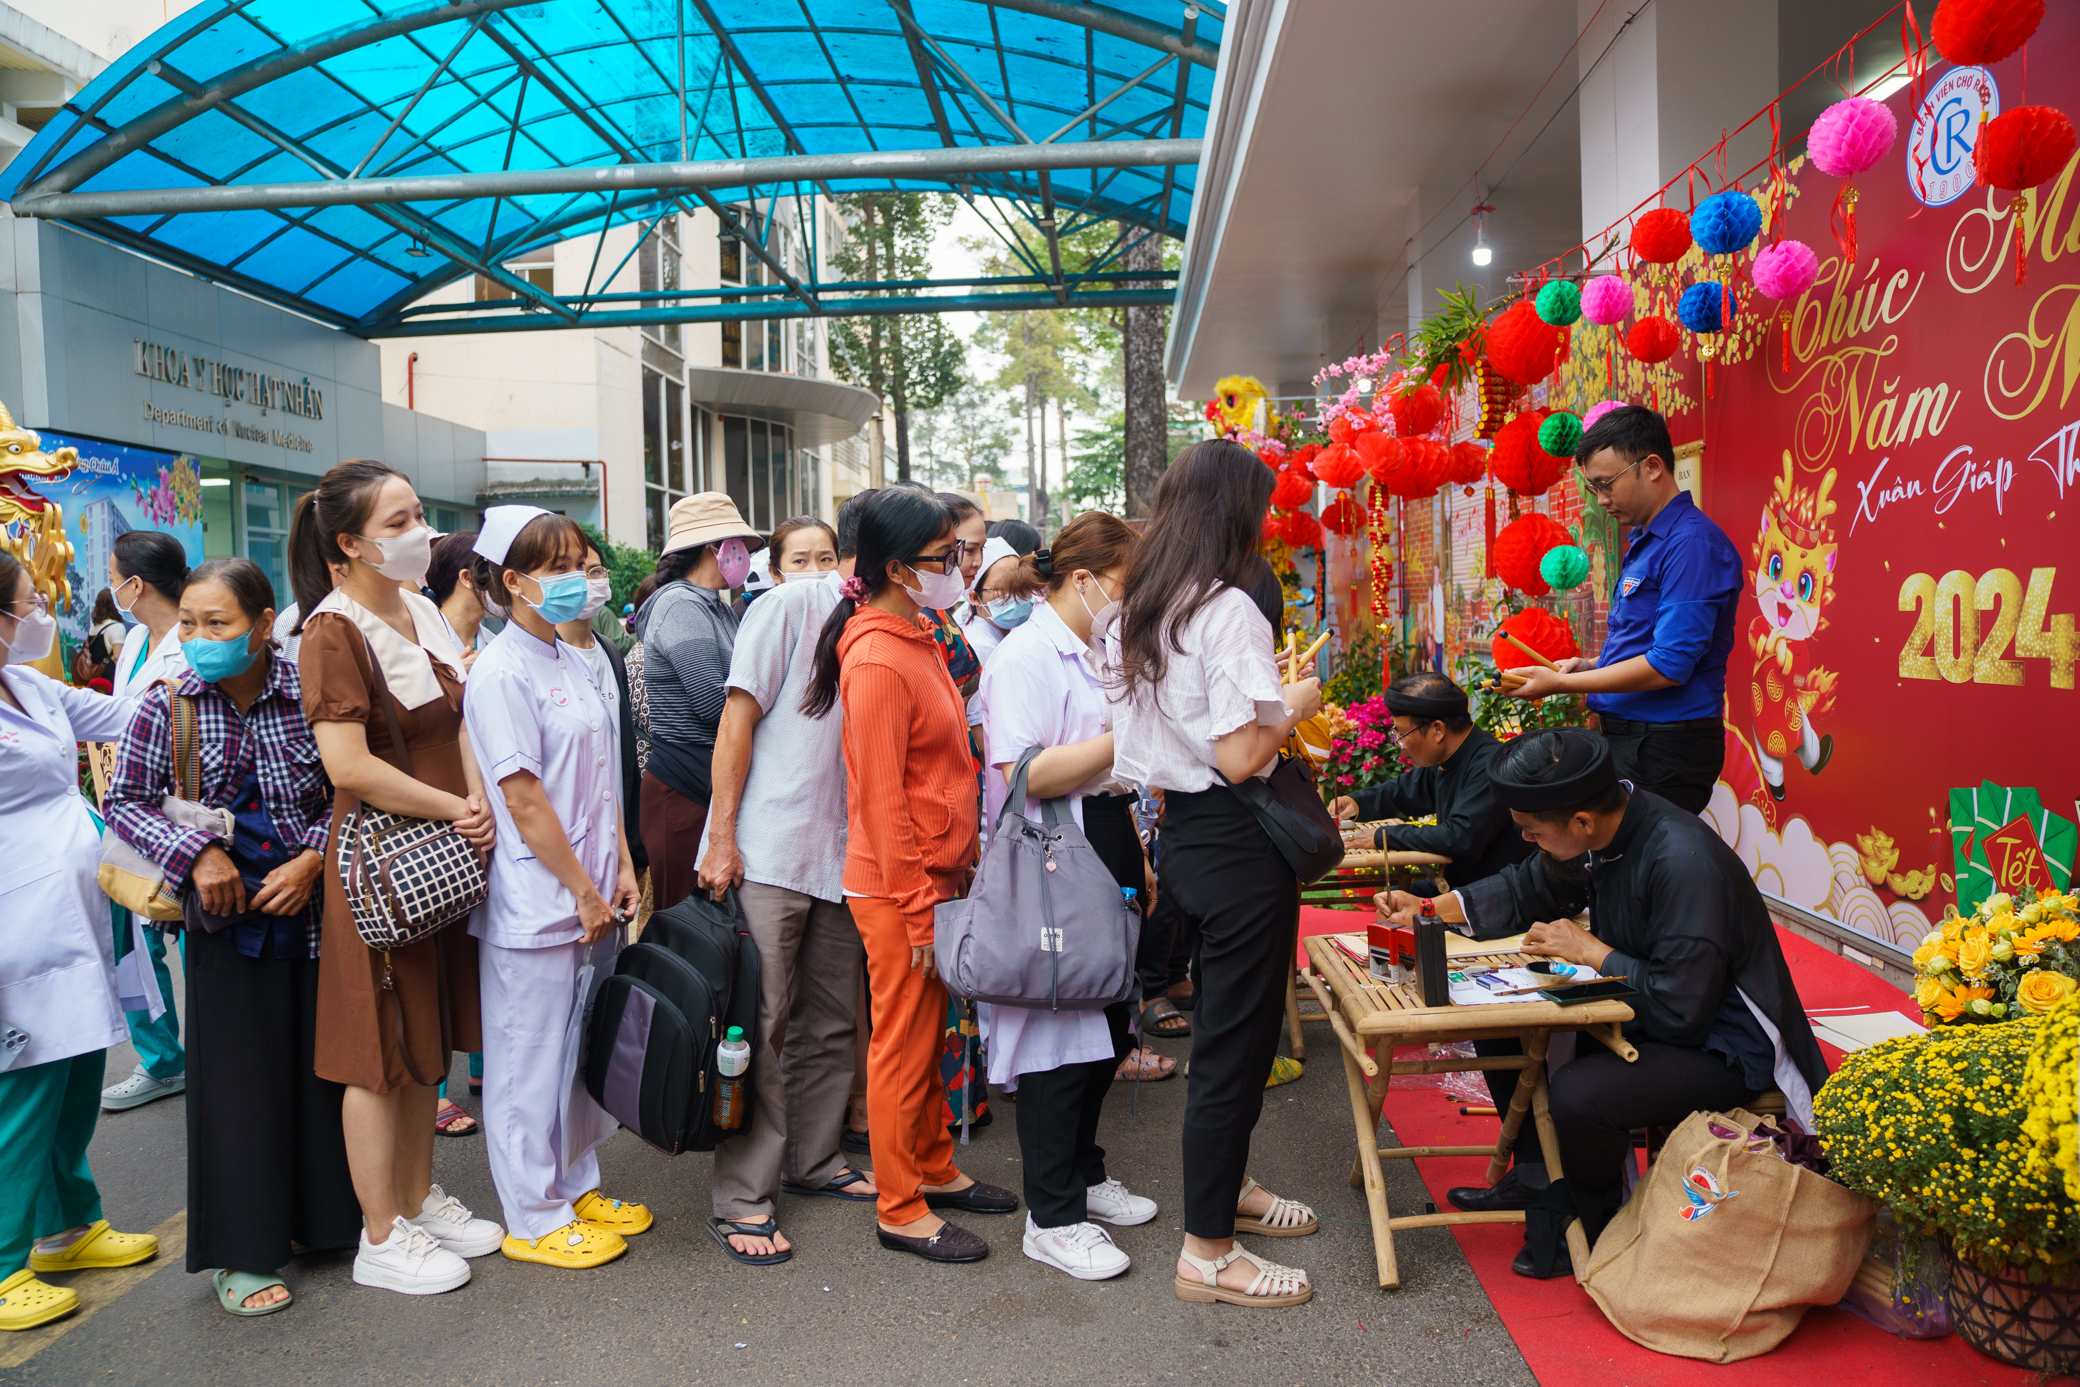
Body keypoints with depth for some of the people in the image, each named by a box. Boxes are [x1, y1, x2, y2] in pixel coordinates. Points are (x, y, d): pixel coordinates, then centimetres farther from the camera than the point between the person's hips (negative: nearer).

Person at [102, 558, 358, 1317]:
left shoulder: (309, 694, -7)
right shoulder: (165, 705, -7)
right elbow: (125, 800, 0)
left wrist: (312, 861, -13)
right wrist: (197, 853, -14)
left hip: (312, 906, 1)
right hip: (226, 915, -1)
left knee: (322, 1061, 10)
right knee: (237, 1075, 4)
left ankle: (328, 1215, 30)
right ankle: (243, 1252, 18)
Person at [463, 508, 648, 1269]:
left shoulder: (577, 664, 11)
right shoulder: (501, 673, -14)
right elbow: (524, 799, -16)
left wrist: (621, 867, 7)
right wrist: (583, 891, -13)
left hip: (591, 898, 8)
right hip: (536, 903, -8)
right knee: (530, 1057, 6)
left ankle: (576, 1187, 34)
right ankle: (535, 1218, 20)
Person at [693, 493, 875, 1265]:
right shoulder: (793, 605, -6)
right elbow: (739, 718, -8)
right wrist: (722, 838, -12)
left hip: (841, 854, 6)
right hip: (768, 851, -6)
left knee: (831, 1022, 13)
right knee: (760, 1024, -2)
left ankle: (812, 1159, 29)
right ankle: (742, 1199, 7)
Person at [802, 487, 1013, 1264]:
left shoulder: (916, 639, 10)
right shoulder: (878, 661, -20)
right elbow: (882, 798, -21)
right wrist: (917, 906, -18)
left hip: (935, 874, 9)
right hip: (898, 887, -9)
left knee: (928, 1035, 20)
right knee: (902, 1046, 4)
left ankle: (934, 1169, 36)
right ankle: (900, 1211, 18)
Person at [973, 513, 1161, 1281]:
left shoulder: (1095, 651, 16)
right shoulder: (1026, 655, -14)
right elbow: (1028, 772, -24)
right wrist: (1127, 736, -22)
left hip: (1105, 868, 9)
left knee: (1106, 1029, 16)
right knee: (1057, 1037, -1)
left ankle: (1083, 1174, 34)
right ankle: (1050, 1217, 12)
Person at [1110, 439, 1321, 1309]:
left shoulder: (1139, 611, 8)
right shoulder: (1230, 611, -19)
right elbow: (1240, 758, -23)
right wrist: (1296, 704, -6)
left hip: (1185, 833, 9)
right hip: (1237, 845, -9)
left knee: (1225, 1027, 24)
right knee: (1237, 1036, 2)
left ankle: (1225, 1186, 42)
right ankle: (1207, 1252, 14)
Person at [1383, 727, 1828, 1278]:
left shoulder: (1681, 862, -32)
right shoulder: (1601, 828, -6)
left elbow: (1681, 1010, -30)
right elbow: (1530, 888, 13)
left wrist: (1589, 950, -21)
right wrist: (1432, 909, 3)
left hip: (1723, 1050, -9)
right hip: (1655, 1004, 9)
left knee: (1578, 1093, -27)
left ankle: (1595, 1229, 4)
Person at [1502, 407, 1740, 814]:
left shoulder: (1692, 543, -15)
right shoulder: (1642, 542, 17)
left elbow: (1668, 666, -21)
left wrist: (1560, 683, -15)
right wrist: (1586, 666, 7)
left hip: (1666, 749, -9)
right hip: (1627, 736, 9)